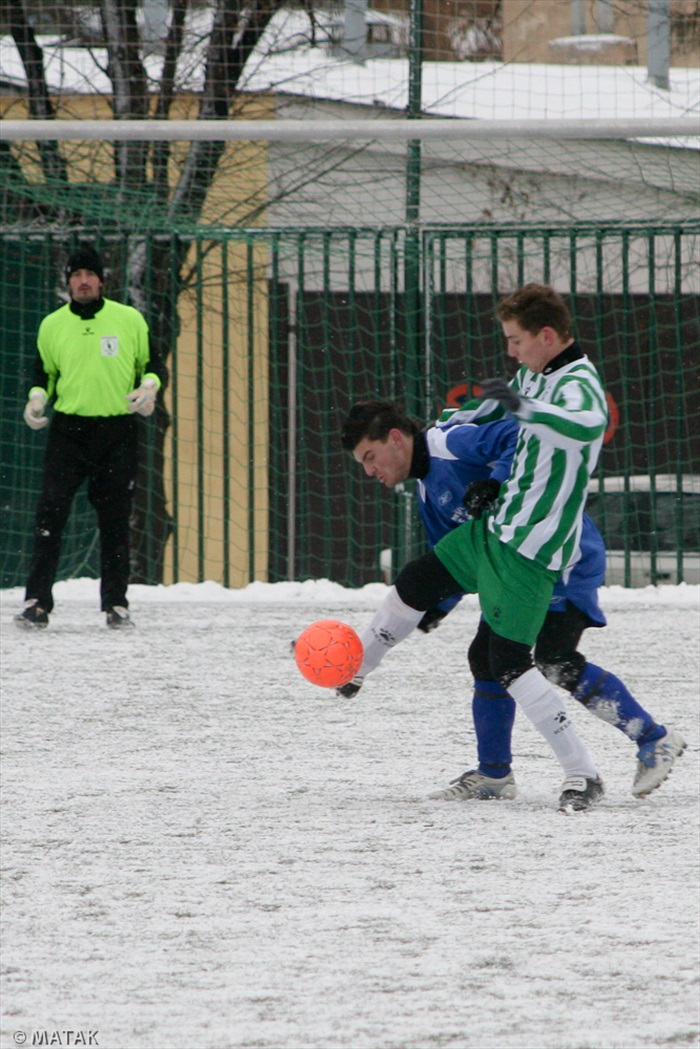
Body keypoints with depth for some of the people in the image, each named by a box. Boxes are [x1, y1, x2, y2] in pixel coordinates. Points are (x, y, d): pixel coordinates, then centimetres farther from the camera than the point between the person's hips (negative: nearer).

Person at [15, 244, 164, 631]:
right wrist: (37, 396, -2)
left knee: (115, 520, 4)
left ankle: (116, 603, 12)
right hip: (68, 431, 0)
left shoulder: (129, 320, 3)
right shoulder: (52, 325, 7)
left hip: (118, 431, 0)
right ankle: (37, 602, -8)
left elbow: (152, 361, 11)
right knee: (50, 513, -10)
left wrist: (149, 386, -10)